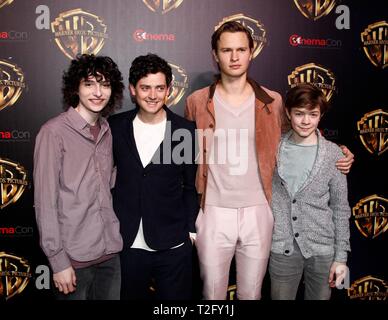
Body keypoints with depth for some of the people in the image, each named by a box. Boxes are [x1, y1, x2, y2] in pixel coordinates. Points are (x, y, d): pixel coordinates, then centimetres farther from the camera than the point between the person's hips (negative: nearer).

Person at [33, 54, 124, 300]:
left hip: (110, 251, 5)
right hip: (74, 256, -5)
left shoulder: (107, 131, 6)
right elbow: (45, 200, -12)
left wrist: (114, 238, 7)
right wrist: (58, 260, -12)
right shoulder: (54, 132, -11)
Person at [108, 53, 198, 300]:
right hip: (126, 244, 2)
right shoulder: (115, 127, -1)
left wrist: (191, 230, 0)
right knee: (132, 296, 17)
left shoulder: (186, 131, -5)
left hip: (173, 246, -1)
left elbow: (191, 186, 3)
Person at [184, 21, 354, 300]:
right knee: (212, 293, 14)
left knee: (251, 293, 17)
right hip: (213, 213, 0)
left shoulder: (273, 102, 0)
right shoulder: (197, 102, -1)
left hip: (258, 213, 1)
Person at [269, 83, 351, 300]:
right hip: (282, 248, 0)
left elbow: (340, 208, -1)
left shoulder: (333, 154, -5)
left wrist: (341, 256, -2)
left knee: (319, 297, 15)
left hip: (323, 249, 0)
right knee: (281, 297, 13)